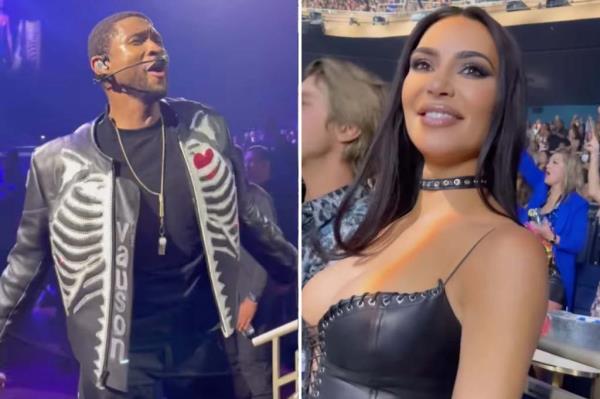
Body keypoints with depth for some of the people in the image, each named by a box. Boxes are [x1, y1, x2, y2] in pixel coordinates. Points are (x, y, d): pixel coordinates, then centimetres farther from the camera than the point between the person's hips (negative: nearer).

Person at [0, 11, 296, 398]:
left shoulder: (207, 130, 1)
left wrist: (302, 273, 18)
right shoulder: (60, 162, -6)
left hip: (211, 348, 3)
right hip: (120, 361, -2)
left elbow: (244, 217, 12)